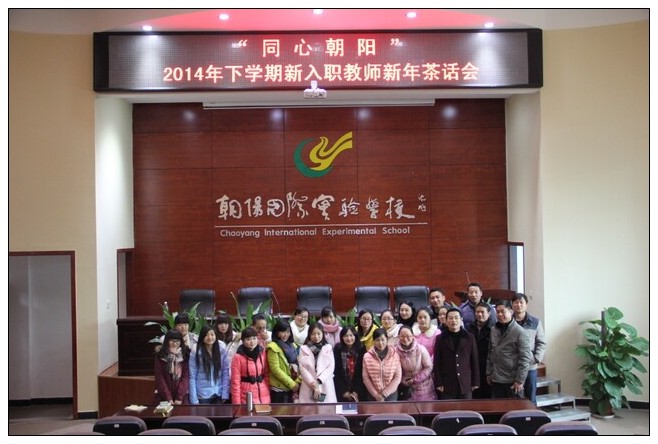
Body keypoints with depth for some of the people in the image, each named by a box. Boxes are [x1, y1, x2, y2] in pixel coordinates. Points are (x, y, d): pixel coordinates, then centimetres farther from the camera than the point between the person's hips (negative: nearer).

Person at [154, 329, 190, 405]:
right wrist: (168, 398, -10)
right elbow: (159, 378, -4)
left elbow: (186, 376, -2)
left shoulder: (185, 355, 2)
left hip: (182, 397, 1)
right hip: (163, 397, -1)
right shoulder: (160, 355, -1)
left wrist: (179, 397, -10)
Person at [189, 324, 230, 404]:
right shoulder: (196, 353, -7)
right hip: (202, 395, -2)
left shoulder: (222, 350, -1)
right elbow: (192, 377, -5)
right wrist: (194, 400, -8)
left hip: (218, 395, 2)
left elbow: (226, 373, 1)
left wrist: (225, 394, -4)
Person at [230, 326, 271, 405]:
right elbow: (235, 382, -8)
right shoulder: (238, 357, -9)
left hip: (264, 397, 4)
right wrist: (237, 403, -10)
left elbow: (267, 374, 10)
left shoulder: (262, 352, 3)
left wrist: (268, 393, 6)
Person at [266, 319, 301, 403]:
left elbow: (298, 365, 11)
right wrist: (292, 384, -14)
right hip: (279, 388, -7)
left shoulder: (292, 346, 13)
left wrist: (298, 382, -5)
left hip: (293, 388, 7)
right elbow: (275, 369, -15)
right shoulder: (273, 347, -9)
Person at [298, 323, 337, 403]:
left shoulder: (328, 348, 10)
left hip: (325, 388, 0)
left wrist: (319, 381, -11)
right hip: (308, 388, 0)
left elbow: (331, 367, 1)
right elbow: (302, 368, -1)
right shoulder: (303, 349, 8)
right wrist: (313, 384, -11)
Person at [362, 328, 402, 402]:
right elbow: (366, 378, -3)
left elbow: (398, 377, -5)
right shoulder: (367, 356, -4)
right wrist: (376, 395, -9)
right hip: (373, 396, 0)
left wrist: (384, 394, -9)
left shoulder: (394, 355, -4)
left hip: (391, 394, 0)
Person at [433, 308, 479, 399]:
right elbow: (437, 363, 3)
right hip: (447, 386, -1)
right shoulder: (440, 339, 4)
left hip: (466, 385, 1)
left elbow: (474, 361, 8)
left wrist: (475, 382, 5)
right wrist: (438, 383, -3)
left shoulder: (470, 338, 7)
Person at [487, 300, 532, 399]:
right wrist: (489, 373, 11)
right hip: (495, 380, 6)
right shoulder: (494, 330, 7)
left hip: (512, 381, -6)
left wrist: (520, 380, -15)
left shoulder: (519, 332, -12)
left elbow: (525, 358, -14)